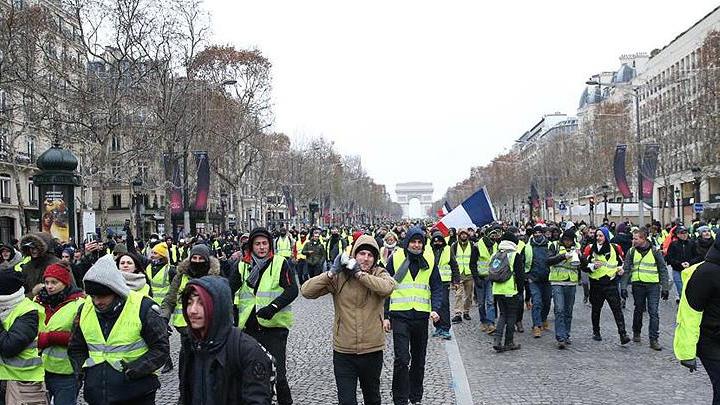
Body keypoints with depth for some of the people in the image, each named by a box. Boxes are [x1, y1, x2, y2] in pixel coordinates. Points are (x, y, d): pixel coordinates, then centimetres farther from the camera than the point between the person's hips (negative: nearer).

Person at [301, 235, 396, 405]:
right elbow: (306, 291, -11)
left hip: (372, 350, 1)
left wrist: (359, 273, -24)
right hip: (343, 352, -1)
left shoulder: (379, 274, -2)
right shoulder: (339, 277, -5)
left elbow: (388, 287, -27)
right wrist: (331, 273, -19)